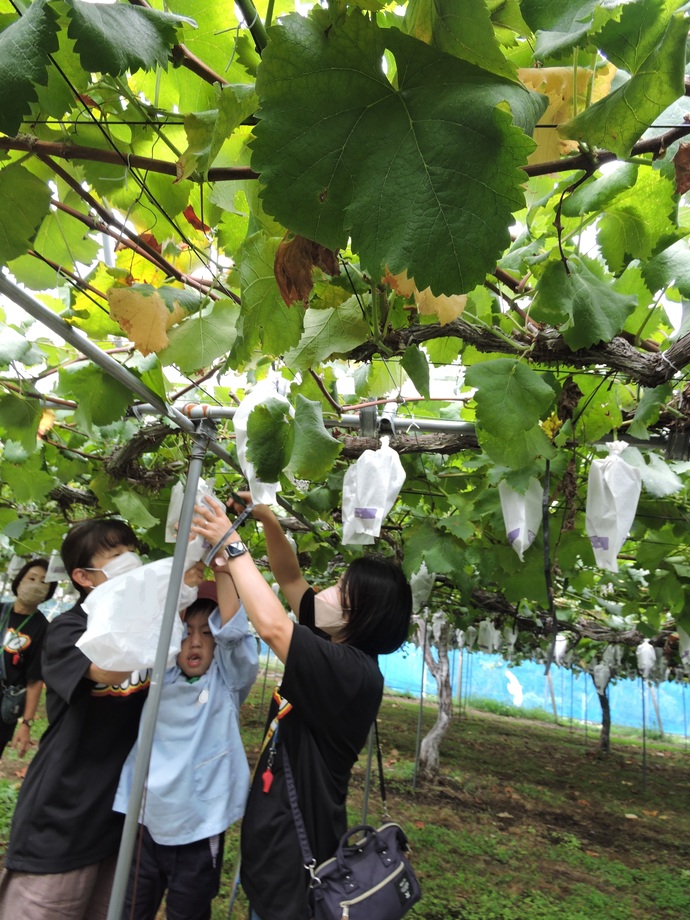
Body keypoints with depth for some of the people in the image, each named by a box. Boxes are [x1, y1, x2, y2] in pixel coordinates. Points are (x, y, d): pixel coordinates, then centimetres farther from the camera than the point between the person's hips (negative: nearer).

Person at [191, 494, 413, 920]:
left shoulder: (351, 671, -27)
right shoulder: (335, 651, -1)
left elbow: (272, 626, -39)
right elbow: (291, 579, 4)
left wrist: (232, 545, -28)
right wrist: (269, 521, -10)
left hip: (296, 851, -8)